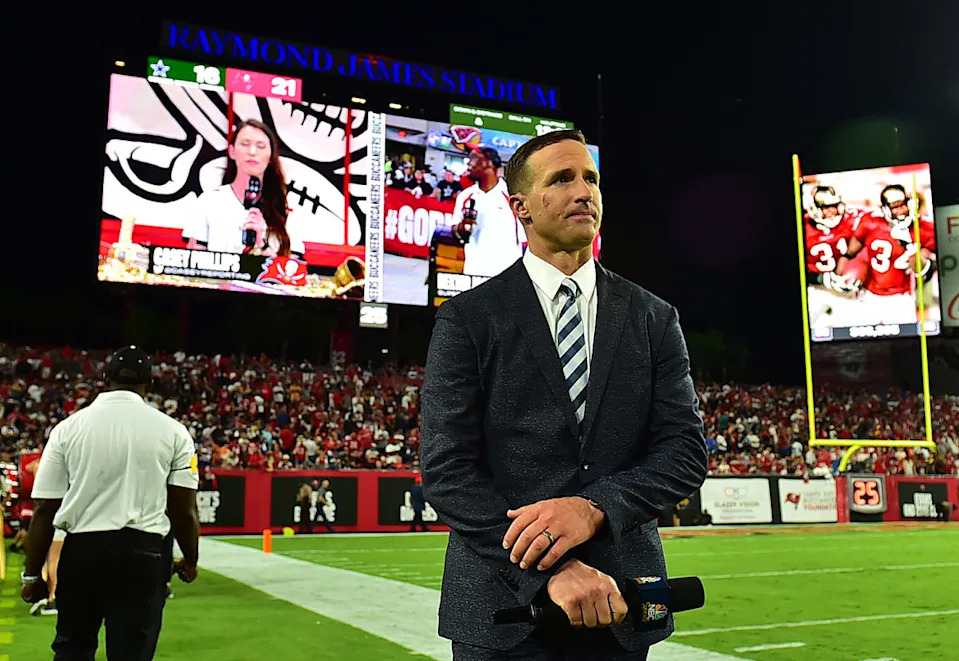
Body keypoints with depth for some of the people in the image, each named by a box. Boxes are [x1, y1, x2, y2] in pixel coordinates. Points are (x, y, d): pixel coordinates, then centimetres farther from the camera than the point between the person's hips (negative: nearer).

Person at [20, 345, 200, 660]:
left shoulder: (68, 427, 1)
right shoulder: (173, 430, -1)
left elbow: (44, 510, 0)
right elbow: (184, 511, 0)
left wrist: (32, 575, 9)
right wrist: (190, 561, 15)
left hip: (80, 551, 2)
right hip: (143, 553, -1)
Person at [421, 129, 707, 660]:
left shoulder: (654, 320, 5)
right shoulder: (467, 319, -4)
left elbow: (686, 451, -1)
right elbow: (445, 469, -10)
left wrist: (594, 507, -19)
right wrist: (554, 571, -18)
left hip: (618, 607, 3)